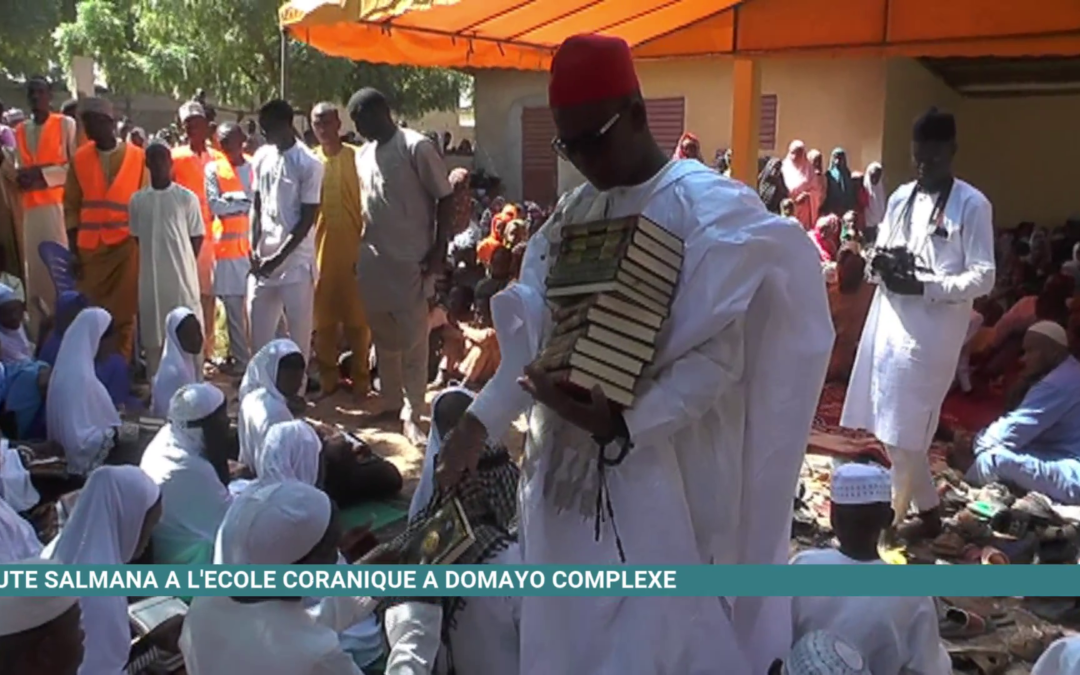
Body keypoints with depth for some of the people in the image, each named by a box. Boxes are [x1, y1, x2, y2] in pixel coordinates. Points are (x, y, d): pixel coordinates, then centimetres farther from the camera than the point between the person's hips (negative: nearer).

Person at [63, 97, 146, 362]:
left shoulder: (138, 157, 2)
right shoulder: (80, 158, 8)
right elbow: (71, 205, 10)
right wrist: (74, 250, 3)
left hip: (128, 244, -2)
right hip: (90, 247, 2)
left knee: (124, 312, -1)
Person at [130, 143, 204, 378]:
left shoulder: (187, 197, -2)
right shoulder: (137, 200, 6)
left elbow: (197, 238, 3)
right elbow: (137, 238, 13)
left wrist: (182, 262, 2)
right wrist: (155, 258, 8)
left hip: (182, 274, -3)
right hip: (151, 277, 3)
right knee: (153, 332, 8)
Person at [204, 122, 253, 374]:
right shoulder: (214, 169, 5)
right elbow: (215, 206, -6)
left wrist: (232, 197, -6)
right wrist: (246, 200, -4)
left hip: (256, 243, 0)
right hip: (228, 245, 0)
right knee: (233, 306, 3)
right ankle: (240, 358, 12)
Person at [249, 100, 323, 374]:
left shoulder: (309, 164, -10)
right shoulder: (261, 157, 8)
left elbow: (308, 219, -11)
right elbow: (257, 206, 13)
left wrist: (279, 257, -13)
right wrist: (254, 248, 1)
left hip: (296, 260, -6)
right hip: (264, 258, 6)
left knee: (298, 331, 3)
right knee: (259, 328, 10)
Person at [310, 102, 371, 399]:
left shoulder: (357, 158, 0)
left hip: (353, 249, -3)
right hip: (320, 250, 3)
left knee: (357, 318, 2)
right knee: (323, 319, 8)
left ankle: (361, 378, 13)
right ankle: (327, 378, 20)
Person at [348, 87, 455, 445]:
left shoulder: (417, 147, -9)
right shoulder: (363, 154, 11)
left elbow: (446, 199, -9)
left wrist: (439, 251, -13)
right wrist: (360, 248, 14)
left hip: (411, 259, -7)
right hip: (373, 258, 7)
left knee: (413, 340, -1)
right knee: (382, 335, 15)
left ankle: (412, 414, 6)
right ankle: (390, 398, 30)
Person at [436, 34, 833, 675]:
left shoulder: (715, 211, -12)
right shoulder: (574, 212, 8)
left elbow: (717, 356, -16)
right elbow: (535, 330, 8)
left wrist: (623, 424, -26)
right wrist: (481, 419, -3)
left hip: (663, 465, -6)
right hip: (571, 459, 6)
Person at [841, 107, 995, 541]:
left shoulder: (972, 205, -6)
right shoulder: (901, 197, 12)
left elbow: (984, 278, -9)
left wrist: (924, 286, -21)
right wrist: (880, 264, -4)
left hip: (932, 331, -6)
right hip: (890, 322, 6)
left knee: (904, 431, -2)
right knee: (891, 426, 10)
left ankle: (891, 511, 15)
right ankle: (926, 509, 26)